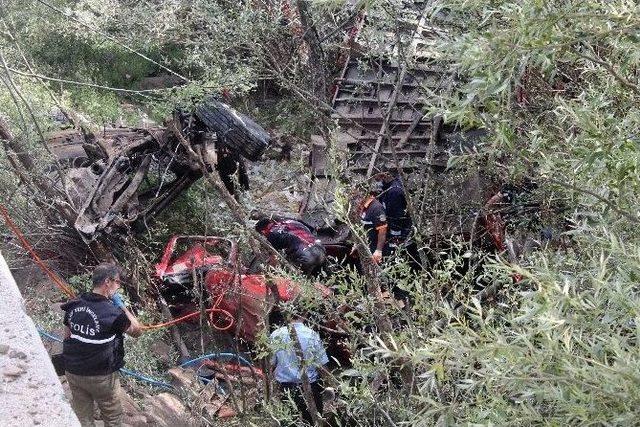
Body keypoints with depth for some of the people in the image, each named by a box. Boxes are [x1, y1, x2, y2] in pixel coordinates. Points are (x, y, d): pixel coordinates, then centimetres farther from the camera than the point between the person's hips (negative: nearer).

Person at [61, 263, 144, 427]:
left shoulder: (74, 305, -4)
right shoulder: (112, 313, -22)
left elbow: (68, 336, 8)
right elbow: (137, 330, -7)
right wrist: (122, 306, -6)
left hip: (73, 372, 6)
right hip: (100, 376, -6)